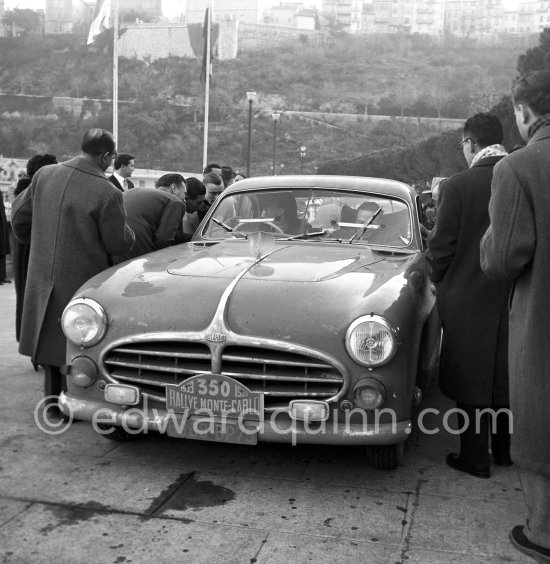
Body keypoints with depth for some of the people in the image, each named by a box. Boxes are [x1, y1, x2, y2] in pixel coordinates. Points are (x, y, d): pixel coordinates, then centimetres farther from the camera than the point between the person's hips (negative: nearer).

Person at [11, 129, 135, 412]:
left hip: (42, 275, 5)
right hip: (81, 279, -5)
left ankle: (53, 396, 30)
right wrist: (125, 227, 8)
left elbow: (19, 216, 6)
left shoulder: (44, 175, -4)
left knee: (49, 335, 20)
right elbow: (119, 244, -13)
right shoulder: (108, 193, -19)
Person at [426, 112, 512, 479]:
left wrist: (438, 280, 7)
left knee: (472, 380, 7)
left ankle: (475, 458, 16)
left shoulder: (459, 186, -15)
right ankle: (506, 450, 29)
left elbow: (442, 246, -10)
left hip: (468, 299, -4)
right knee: (507, 376, 17)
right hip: (514, 298, 4)